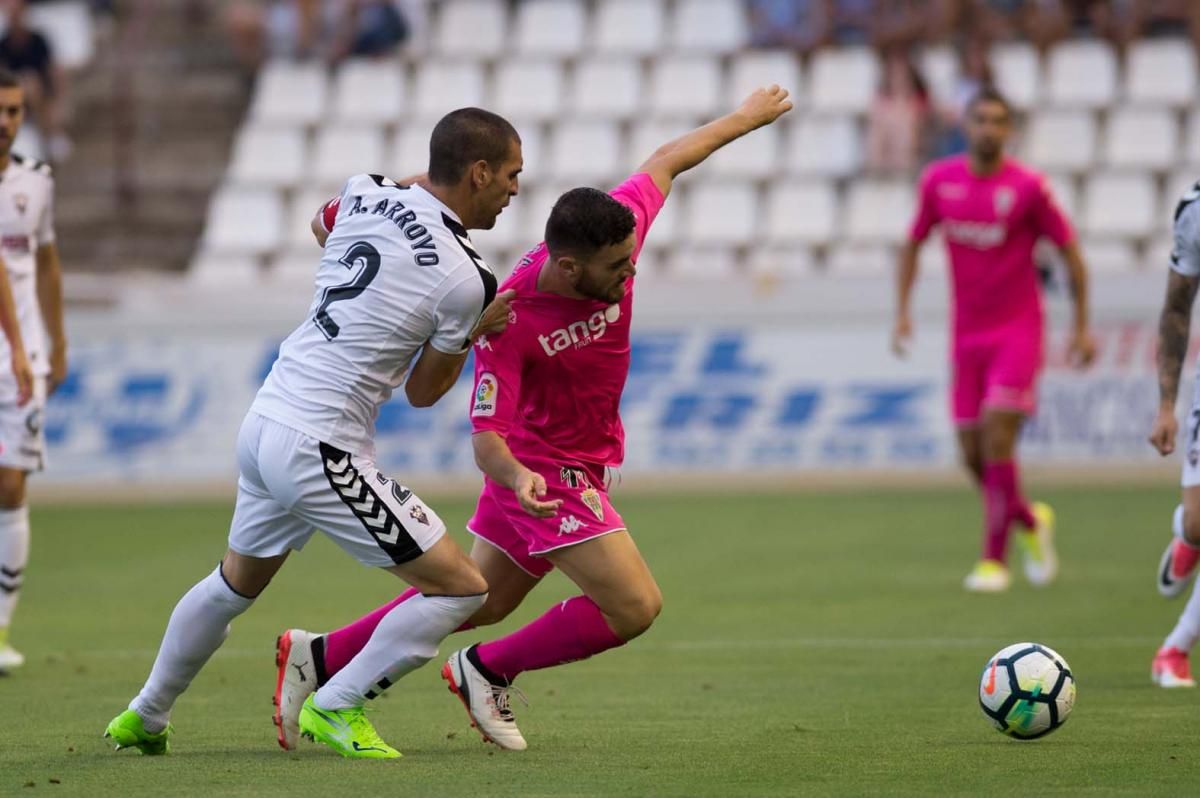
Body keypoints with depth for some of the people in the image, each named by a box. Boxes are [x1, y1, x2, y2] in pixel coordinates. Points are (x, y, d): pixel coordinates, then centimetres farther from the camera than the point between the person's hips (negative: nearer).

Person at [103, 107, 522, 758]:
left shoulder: (366, 194, 4)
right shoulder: (463, 281, -14)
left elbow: (321, 224, 31)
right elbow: (424, 391, 1)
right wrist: (471, 333, 12)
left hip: (263, 419, 8)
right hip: (321, 450, -8)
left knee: (237, 581, 32)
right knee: (462, 589, -1)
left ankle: (145, 717, 43)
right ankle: (336, 708, 5)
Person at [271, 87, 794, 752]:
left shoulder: (617, 231, -16)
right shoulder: (510, 321, -30)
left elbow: (665, 162, 3)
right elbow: (487, 436, -28)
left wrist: (745, 119, 17)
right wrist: (517, 478, -51)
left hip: (583, 465, 8)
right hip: (549, 475, -8)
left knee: (479, 602, 18)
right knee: (634, 607, -13)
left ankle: (318, 657, 28)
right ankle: (488, 672, 5)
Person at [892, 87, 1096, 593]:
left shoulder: (1027, 187, -10)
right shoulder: (939, 181, 1)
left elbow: (1070, 252, -2)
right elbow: (913, 244, 14)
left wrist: (1082, 328, -2)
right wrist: (902, 312, 5)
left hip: (1017, 332, -4)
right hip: (967, 336, 4)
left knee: (997, 441, -16)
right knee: (974, 456, 5)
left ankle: (994, 560, -8)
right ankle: (1032, 521, 32)